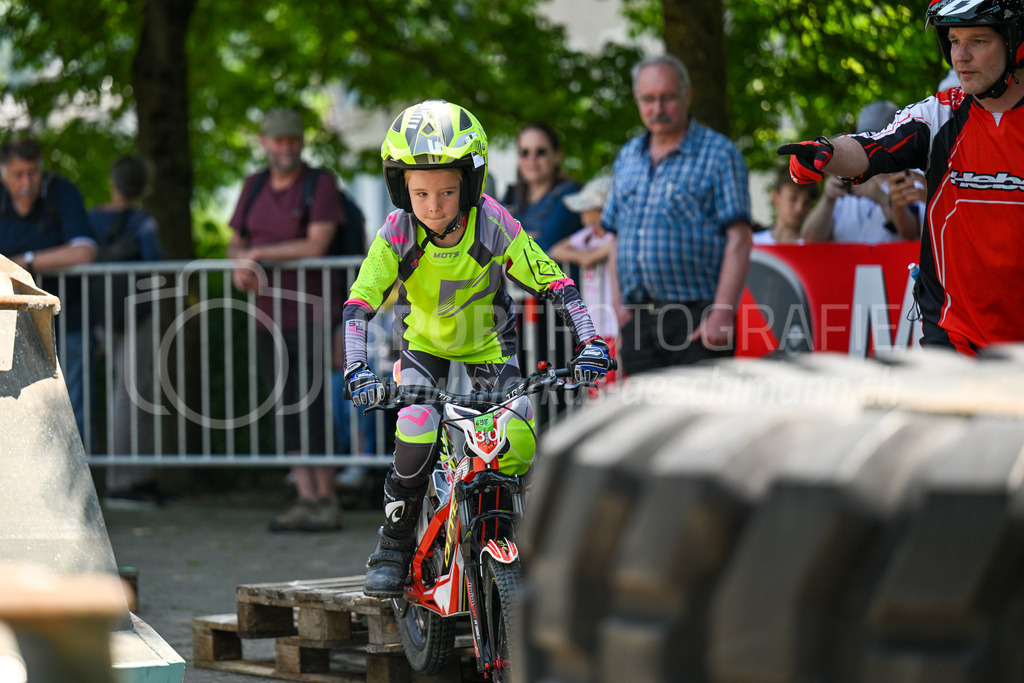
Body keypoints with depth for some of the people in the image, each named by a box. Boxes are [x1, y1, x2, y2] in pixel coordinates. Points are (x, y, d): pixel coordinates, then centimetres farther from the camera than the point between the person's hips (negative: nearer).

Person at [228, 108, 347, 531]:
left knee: (311, 409, -8)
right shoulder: (254, 187, 12)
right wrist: (240, 268, -7)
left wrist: (259, 254, -11)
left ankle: (326, 501, -2)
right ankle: (305, 498, 7)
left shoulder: (320, 184, -6)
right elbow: (235, 243, 16)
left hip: (309, 316, -6)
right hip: (268, 318, 6)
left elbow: (316, 246, -16)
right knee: (287, 411, 4)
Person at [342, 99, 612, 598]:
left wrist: (589, 342, -31)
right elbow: (359, 304, -28)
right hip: (423, 342, 0)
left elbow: (554, 284, -22)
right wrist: (356, 370, -41)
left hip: (487, 344, 1)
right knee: (416, 437, -24)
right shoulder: (397, 234, -27)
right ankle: (393, 548, -6)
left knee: (516, 445, -15)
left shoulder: (494, 225, -28)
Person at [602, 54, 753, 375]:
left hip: (697, 314, -5)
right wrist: (619, 308, 10)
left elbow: (738, 240, -8)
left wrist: (721, 313, -17)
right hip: (637, 321, 5)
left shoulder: (718, 153, -2)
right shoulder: (627, 158, 17)